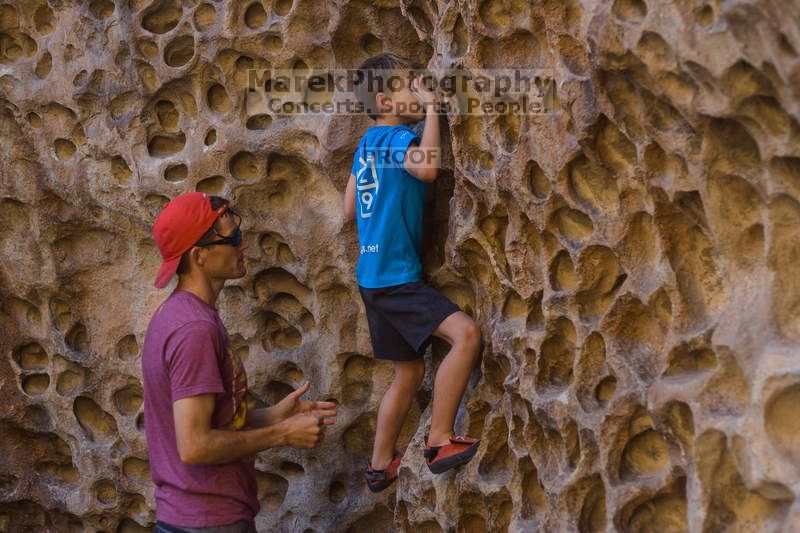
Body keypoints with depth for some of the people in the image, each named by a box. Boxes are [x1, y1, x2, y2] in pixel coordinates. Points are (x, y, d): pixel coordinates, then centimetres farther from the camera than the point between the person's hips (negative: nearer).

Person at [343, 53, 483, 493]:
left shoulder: (368, 142, 14)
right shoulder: (398, 136, -12)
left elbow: (350, 208, 20)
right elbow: (426, 166, -35)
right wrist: (431, 108, -25)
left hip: (375, 275, 10)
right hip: (395, 276, -10)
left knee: (410, 371, 18)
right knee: (466, 333, -24)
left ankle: (380, 465, 28)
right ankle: (440, 440, -21)